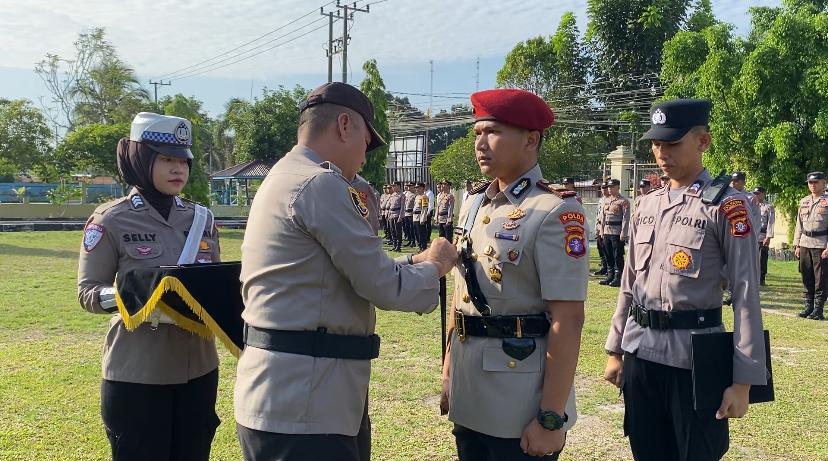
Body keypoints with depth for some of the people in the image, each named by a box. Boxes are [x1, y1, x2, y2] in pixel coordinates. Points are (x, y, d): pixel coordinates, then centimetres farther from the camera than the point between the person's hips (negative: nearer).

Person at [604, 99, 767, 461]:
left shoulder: (725, 204, -8)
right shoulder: (646, 205, 9)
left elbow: (746, 293, -11)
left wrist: (743, 380, -14)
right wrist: (616, 350, 14)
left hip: (695, 357, -5)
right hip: (640, 353, 5)